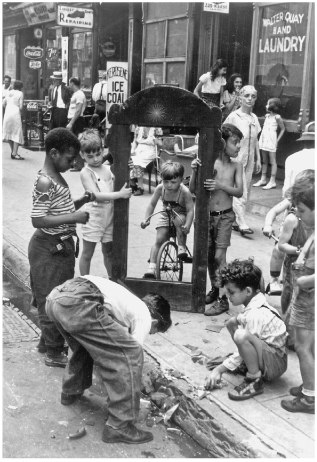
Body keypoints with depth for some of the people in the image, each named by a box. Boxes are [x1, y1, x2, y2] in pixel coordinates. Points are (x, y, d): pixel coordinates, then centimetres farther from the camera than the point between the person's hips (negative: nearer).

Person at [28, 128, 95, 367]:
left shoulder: (57, 177, 10)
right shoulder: (44, 182, -20)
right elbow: (38, 220, -25)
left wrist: (82, 201, 4)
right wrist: (73, 217, -25)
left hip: (62, 246, 10)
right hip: (49, 248, -10)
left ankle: (47, 341, 35)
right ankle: (54, 353, 13)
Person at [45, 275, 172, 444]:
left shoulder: (131, 302, 36)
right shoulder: (144, 317, 14)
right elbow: (129, 357, 12)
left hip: (55, 296, 10)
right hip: (79, 303, -10)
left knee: (86, 344, 38)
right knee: (131, 354, 0)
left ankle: (71, 392, 52)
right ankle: (120, 426, 6)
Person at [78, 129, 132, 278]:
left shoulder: (108, 169, 5)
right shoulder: (86, 172, -12)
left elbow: (120, 185, 10)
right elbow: (96, 195, -23)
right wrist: (120, 194, -29)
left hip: (109, 217, 5)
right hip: (93, 218, -5)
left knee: (109, 252, 18)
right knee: (87, 254, 9)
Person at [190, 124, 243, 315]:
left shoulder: (236, 165, -3)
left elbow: (239, 192, -10)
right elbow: (193, 190, -5)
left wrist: (221, 185, -26)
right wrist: (195, 171, -21)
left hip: (225, 216, -2)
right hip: (207, 215, 2)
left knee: (219, 256, -6)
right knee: (209, 255, 12)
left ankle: (223, 300, 1)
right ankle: (215, 290, 31)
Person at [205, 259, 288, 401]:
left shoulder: (256, 315, -26)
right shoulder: (256, 303, 2)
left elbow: (244, 340, -22)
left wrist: (219, 370, -15)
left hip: (276, 365, -10)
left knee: (242, 336, -35)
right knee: (233, 323, 9)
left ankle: (255, 381, -17)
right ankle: (249, 364, 15)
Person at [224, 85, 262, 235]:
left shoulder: (254, 118, 10)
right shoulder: (234, 116, -7)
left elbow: (255, 140, 16)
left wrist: (258, 159, 14)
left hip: (249, 160, 6)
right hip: (236, 159, -6)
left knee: (245, 193, 8)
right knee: (240, 192, -10)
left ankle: (235, 221, 18)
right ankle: (242, 223, -11)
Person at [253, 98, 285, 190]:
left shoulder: (277, 117, -7)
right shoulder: (267, 116, 11)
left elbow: (283, 129, -1)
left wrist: (277, 140, -6)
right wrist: (261, 138, 5)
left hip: (271, 141, -7)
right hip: (264, 140, 7)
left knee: (272, 161, -3)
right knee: (264, 161, 12)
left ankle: (272, 181, -2)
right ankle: (263, 179, 18)